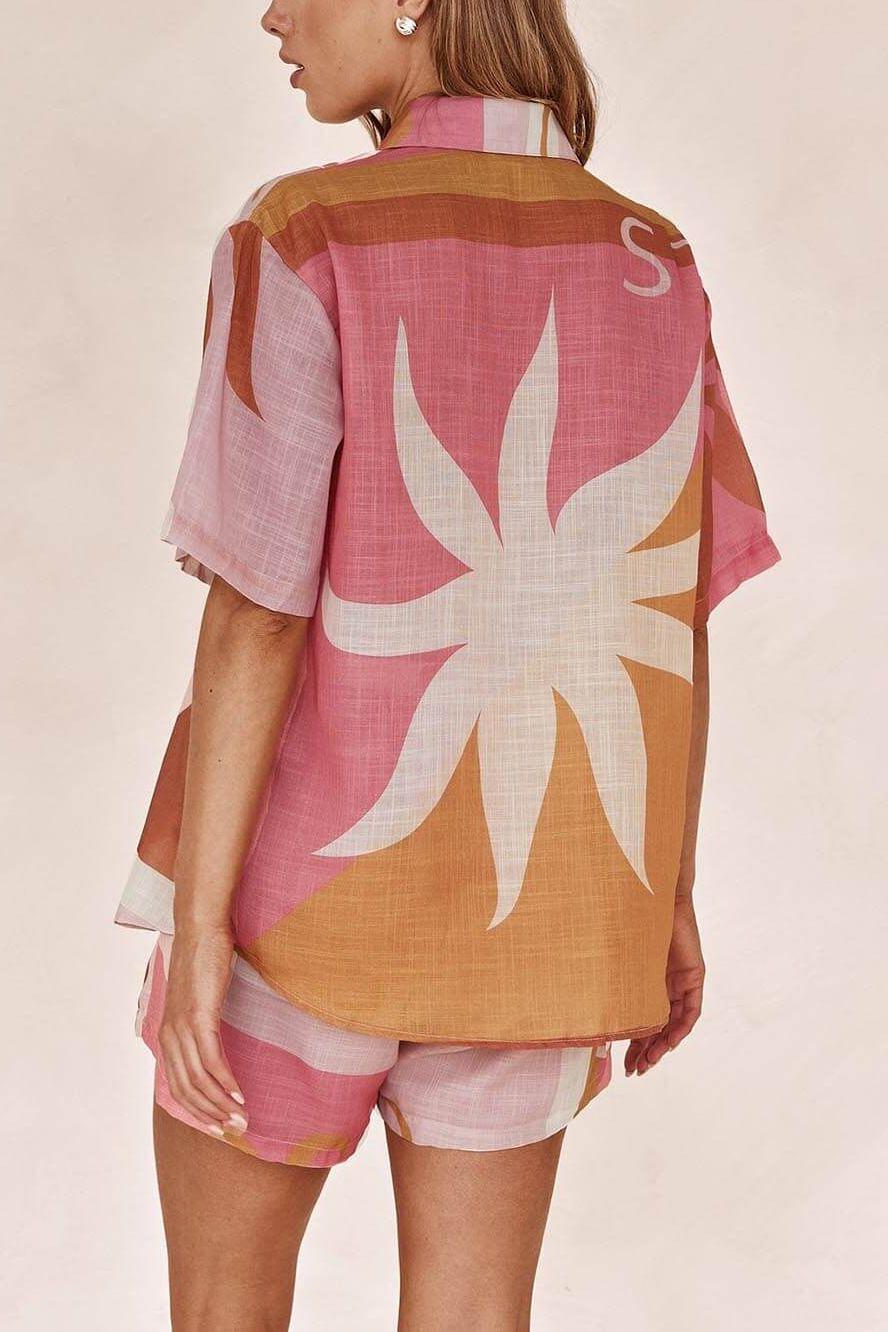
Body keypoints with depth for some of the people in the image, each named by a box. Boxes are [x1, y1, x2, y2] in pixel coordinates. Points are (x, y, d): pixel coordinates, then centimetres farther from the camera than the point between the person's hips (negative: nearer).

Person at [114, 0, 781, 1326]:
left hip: (311, 869, -4)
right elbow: (678, 619, 1)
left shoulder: (304, 239, -17)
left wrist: (198, 926, -15)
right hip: (522, 898, 4)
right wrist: (666, 896, 11)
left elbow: (256, 616, -20)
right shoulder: (654, 269, -1)